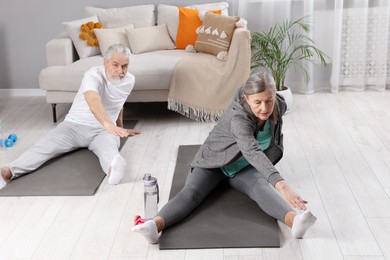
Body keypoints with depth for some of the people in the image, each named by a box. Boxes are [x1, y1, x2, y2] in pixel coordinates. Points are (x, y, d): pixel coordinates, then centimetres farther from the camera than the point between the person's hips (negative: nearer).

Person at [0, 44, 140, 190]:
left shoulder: (129, 80, 4)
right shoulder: (94, 75, -18)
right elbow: (92, 100, -41)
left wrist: (120, 129, 38)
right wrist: (108, 123, -60)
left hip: (103, 131, 2)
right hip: (75, 125, -2)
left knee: (108, 148, -37)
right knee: (46, 146, -30)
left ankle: (114, 168, -73)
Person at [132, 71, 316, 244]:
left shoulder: (279, 106, -14)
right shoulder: (238, 117, -35)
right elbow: (252, 152, -52)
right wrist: (281, 184, -65)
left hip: (245, 167, 3)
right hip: (214, 161, -3)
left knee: (261, 188, -32)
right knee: (191, 192, -31)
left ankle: (293, 221, -61)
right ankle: (156, 225, -58)